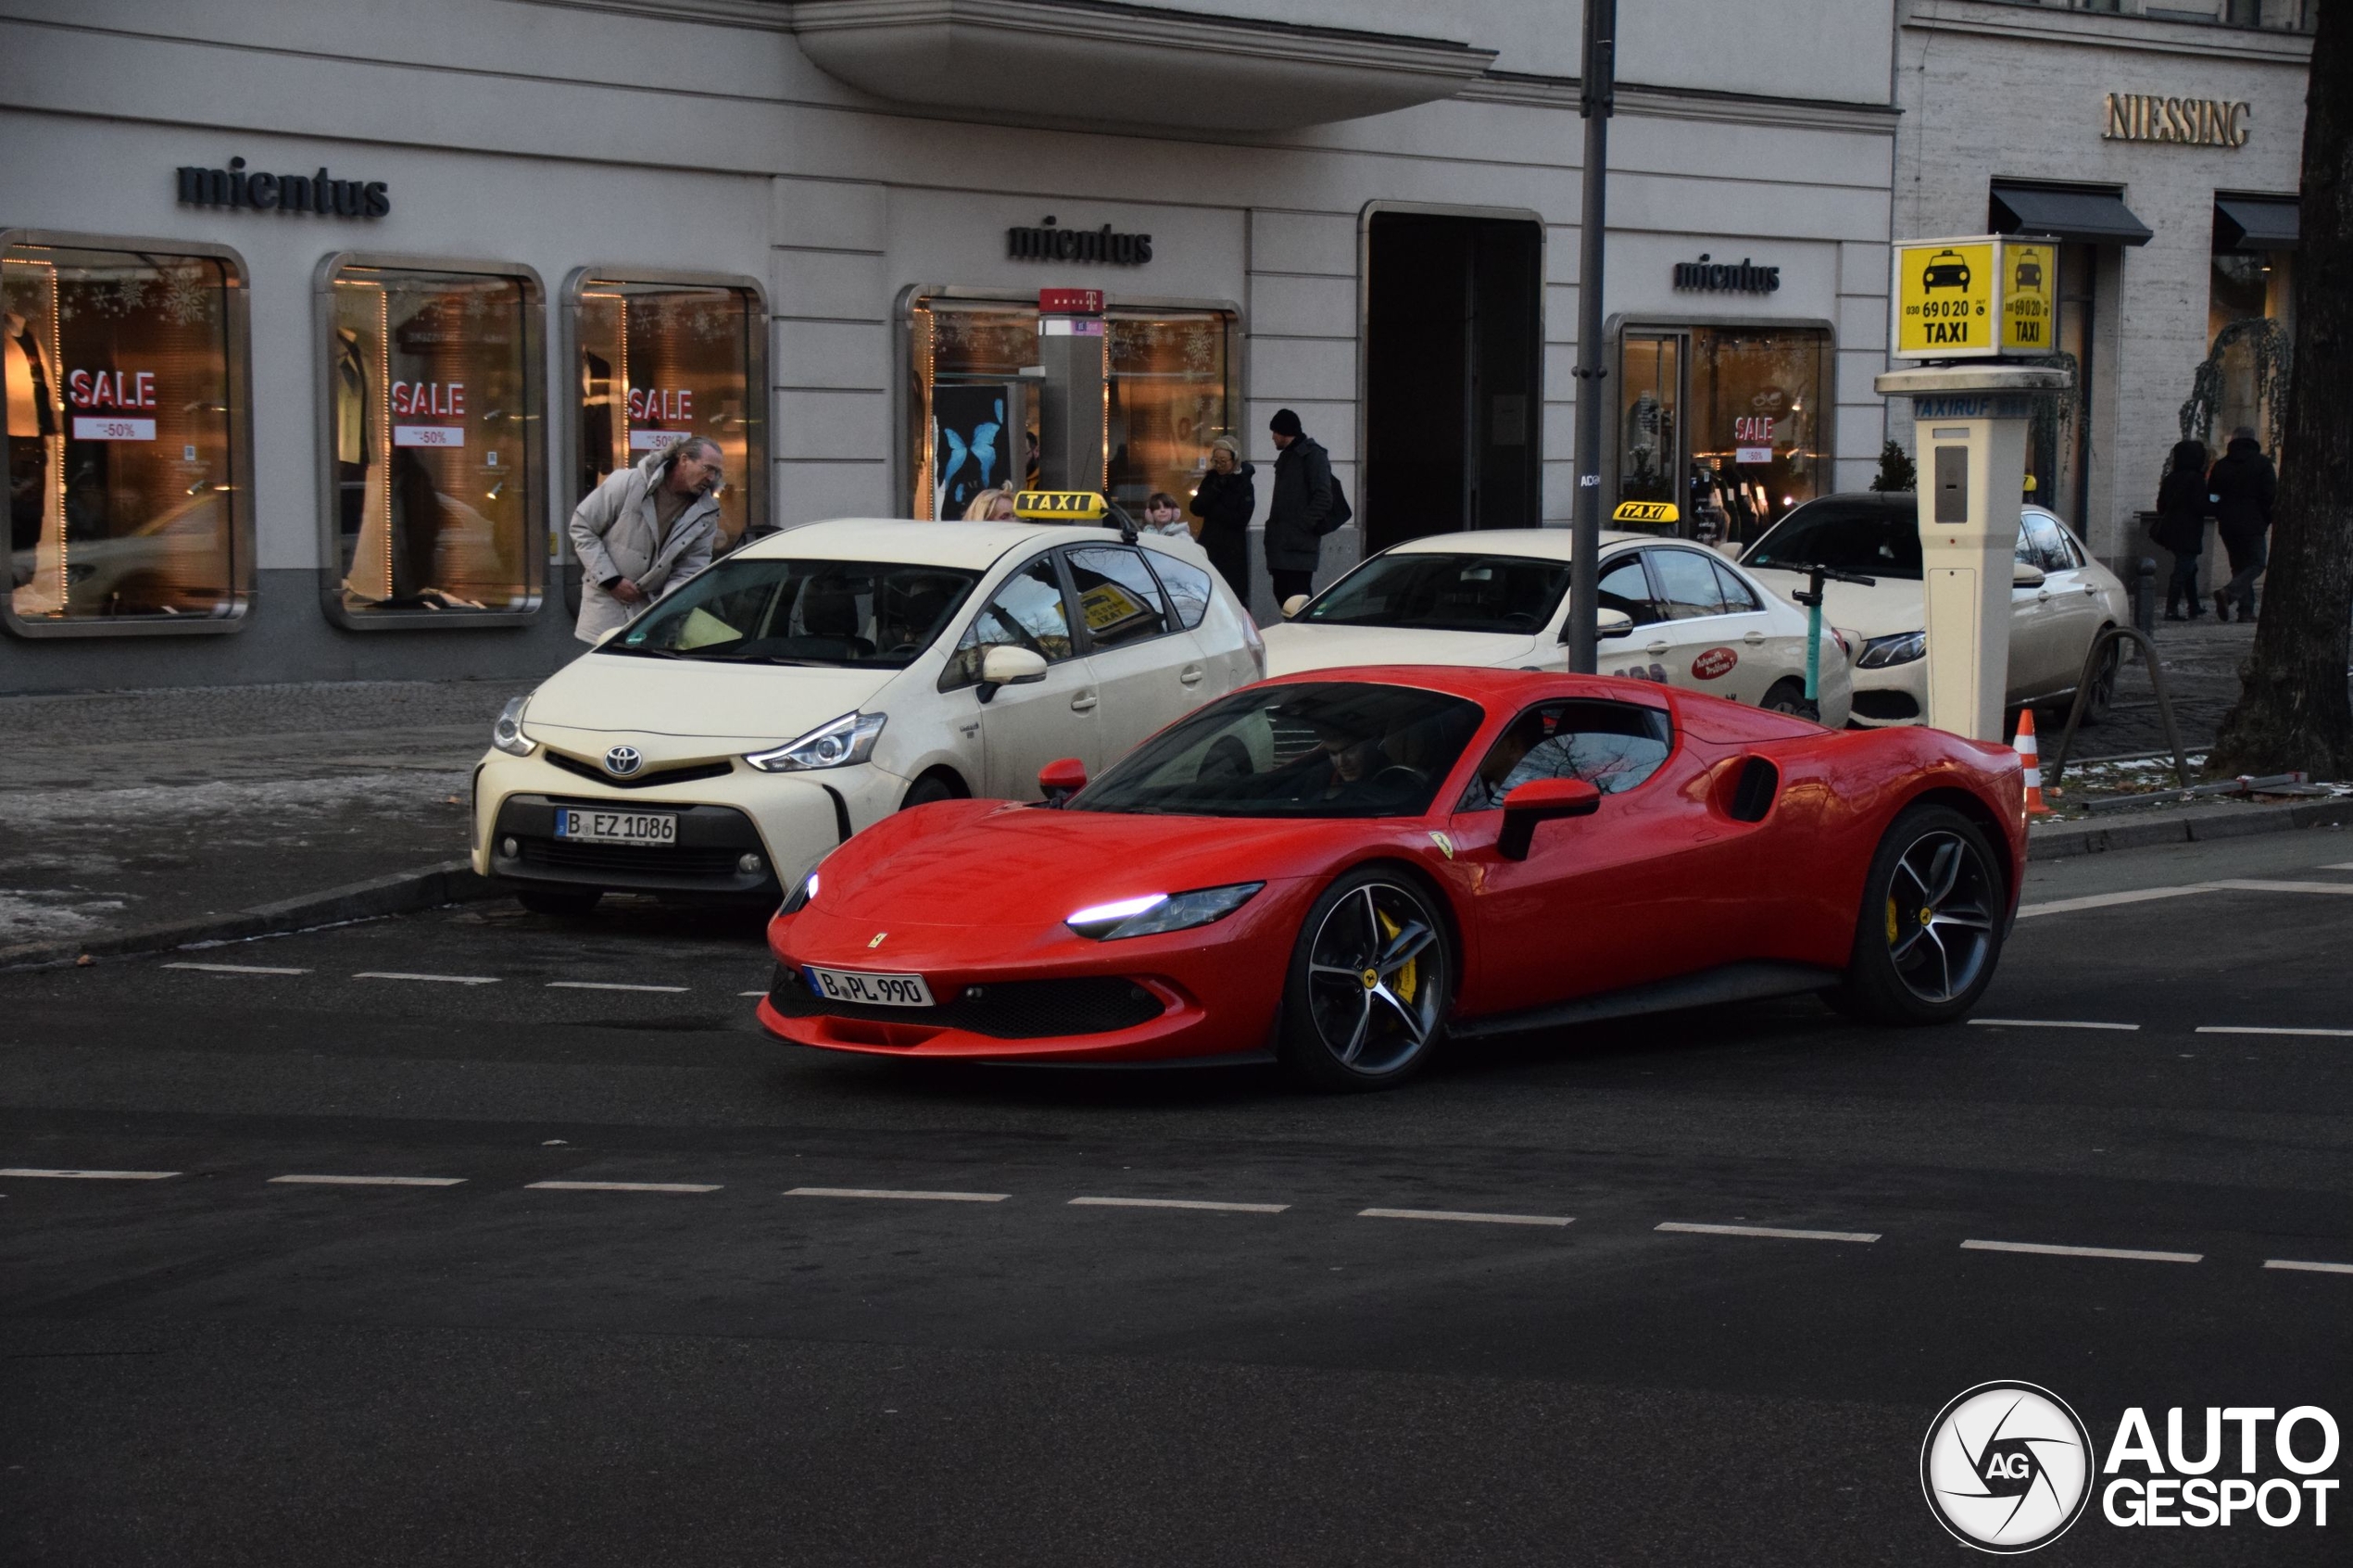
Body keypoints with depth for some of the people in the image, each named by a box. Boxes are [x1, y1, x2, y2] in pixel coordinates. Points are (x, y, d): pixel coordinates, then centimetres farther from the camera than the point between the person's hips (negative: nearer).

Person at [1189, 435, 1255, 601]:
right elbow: (1196, 508, 0)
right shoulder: (1211, 479, 10)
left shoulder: (1244, 483, -2)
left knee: (1233, 598, -7)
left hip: (1232, 551, -3)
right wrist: (1216, 488, -10)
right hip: (1210, 546, 4)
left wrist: (1212, 509, -7)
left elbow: (1241, 519, -11)